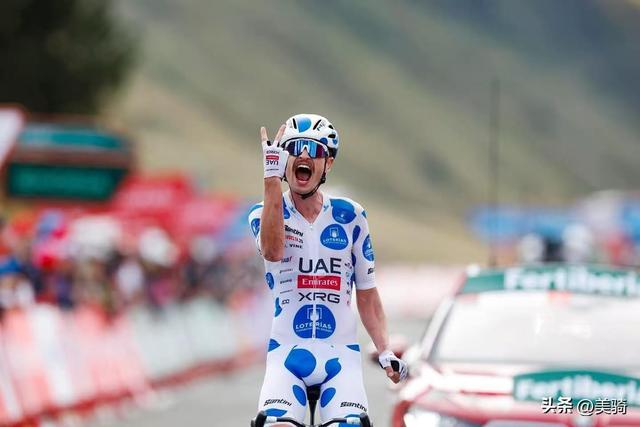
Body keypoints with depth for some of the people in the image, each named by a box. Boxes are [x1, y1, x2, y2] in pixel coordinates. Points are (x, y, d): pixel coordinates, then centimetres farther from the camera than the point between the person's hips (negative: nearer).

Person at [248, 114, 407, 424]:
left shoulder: (350, 217, 8)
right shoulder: (263, 213, 3)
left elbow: (366, 294, 12)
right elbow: (273, 251, -22)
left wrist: (385, 351, 0)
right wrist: (271, 177, -28)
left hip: (340, 354, 1)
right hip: (286, 352, -1)